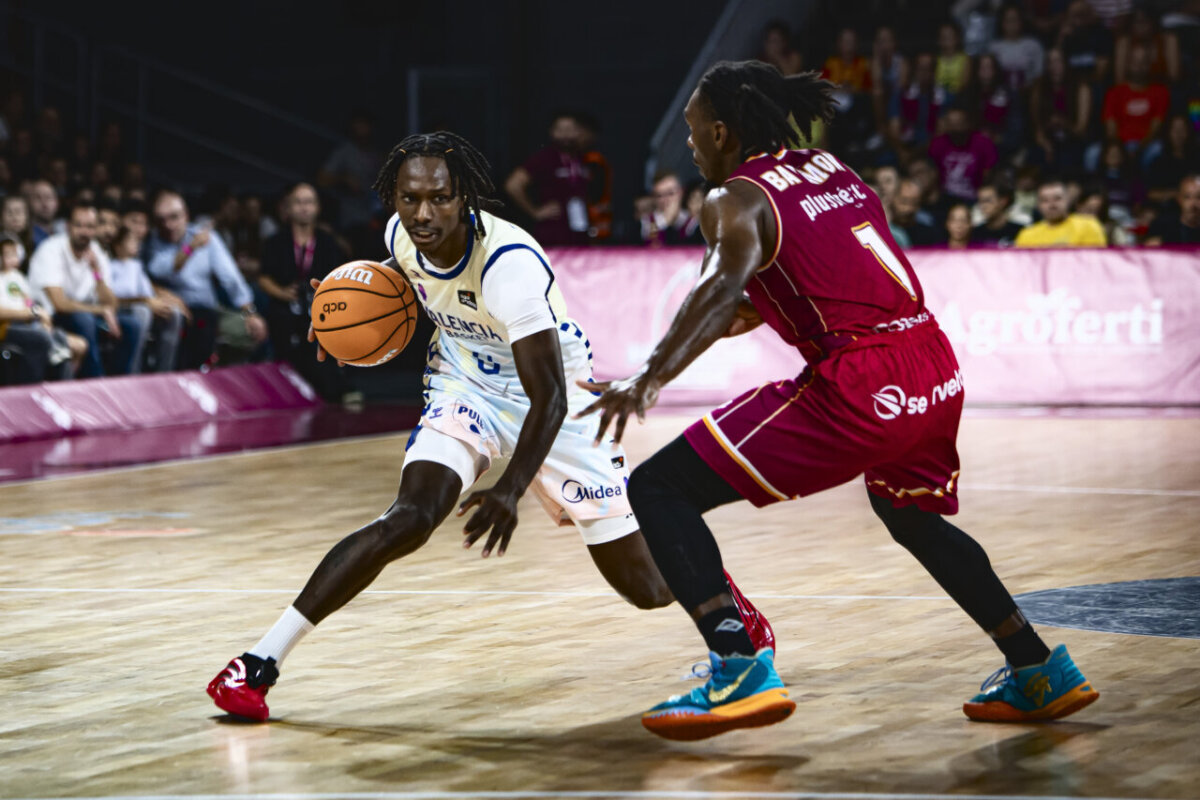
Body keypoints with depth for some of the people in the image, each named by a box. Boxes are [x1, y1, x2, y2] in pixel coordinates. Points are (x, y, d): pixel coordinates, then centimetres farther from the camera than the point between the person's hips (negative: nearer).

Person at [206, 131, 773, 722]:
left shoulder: (509, 263, -34)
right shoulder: (403, 235, -14)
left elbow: (550, 397, -37)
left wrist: (509, 490, -50)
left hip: (555, 404, -3)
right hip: (467, 389, 3)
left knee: (647, 588, 1)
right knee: (412, 518, -27)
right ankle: (259, 662, -28)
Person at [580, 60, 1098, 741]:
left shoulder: (736, 200, -2)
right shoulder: (832, 168, 20)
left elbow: (725, 284, -22)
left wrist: (650, 379, -32)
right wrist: (764, 310, 38)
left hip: (856, 389, -8)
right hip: (937, 371, 8)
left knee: (657, 492, -3)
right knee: (911, 517, 37)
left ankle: (741, 668, -18)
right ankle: (1040, 673, 37)